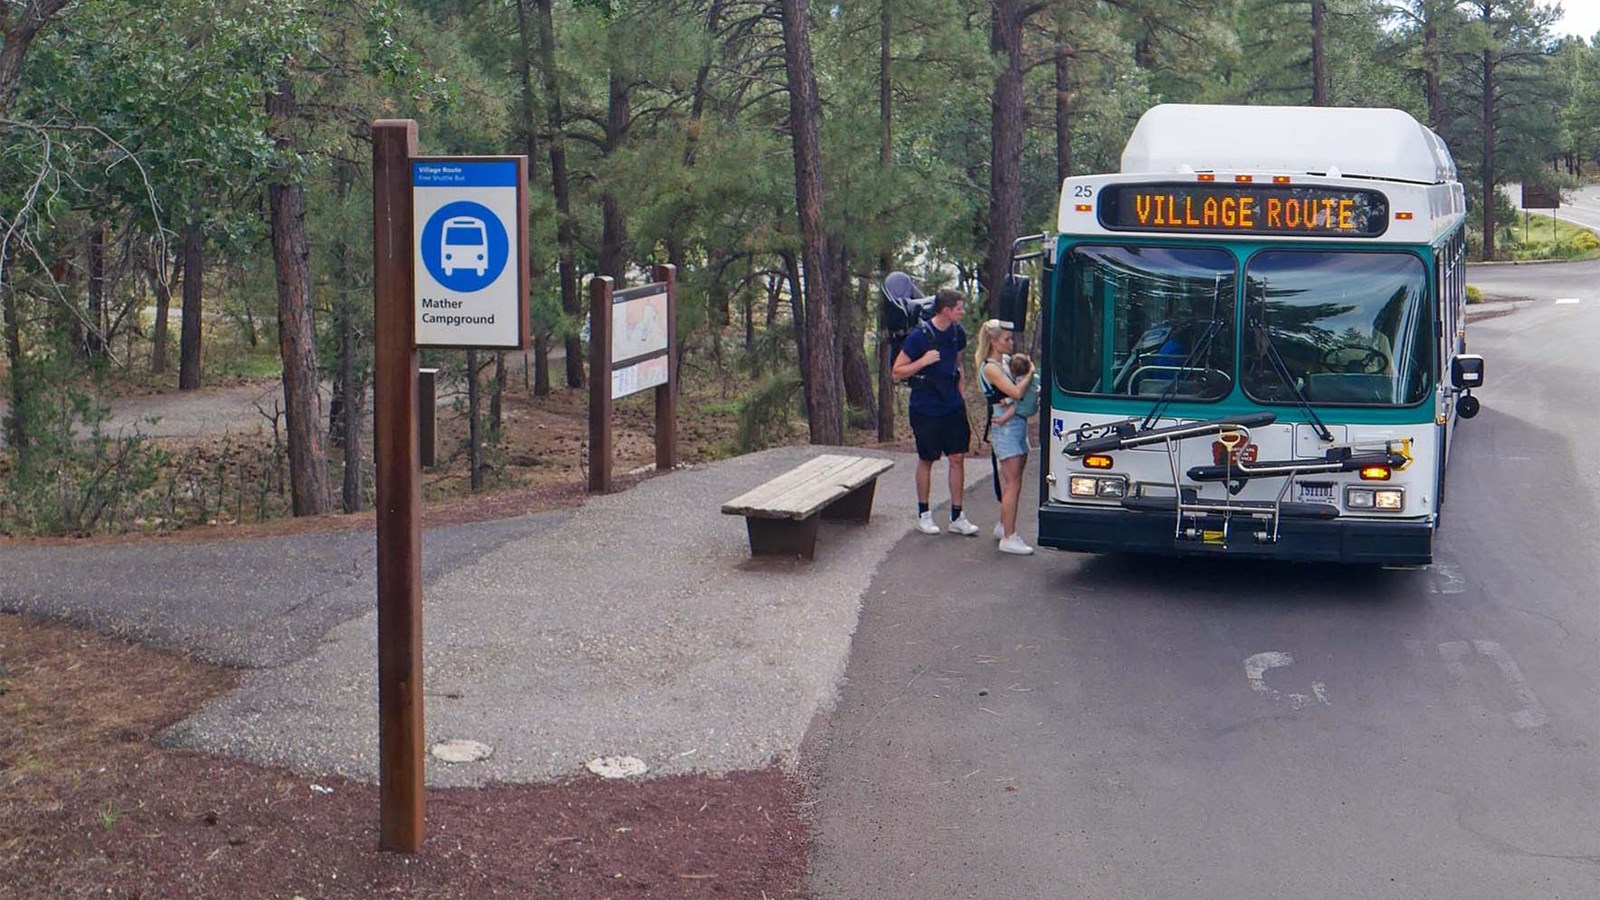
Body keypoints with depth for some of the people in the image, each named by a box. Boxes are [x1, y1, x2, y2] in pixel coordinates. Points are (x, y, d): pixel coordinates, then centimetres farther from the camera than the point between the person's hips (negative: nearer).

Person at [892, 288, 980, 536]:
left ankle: (957, 517, 10)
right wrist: (924, 361, -23)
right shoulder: (919, 336, -15)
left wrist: (960, 393, 14)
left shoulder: (957, 333, 4)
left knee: (958, 457, 3)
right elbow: (897, 372, -11)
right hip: (926, 409, -5)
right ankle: (923, 514, 20)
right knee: (927, 460, 6)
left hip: (953, 406, 5)